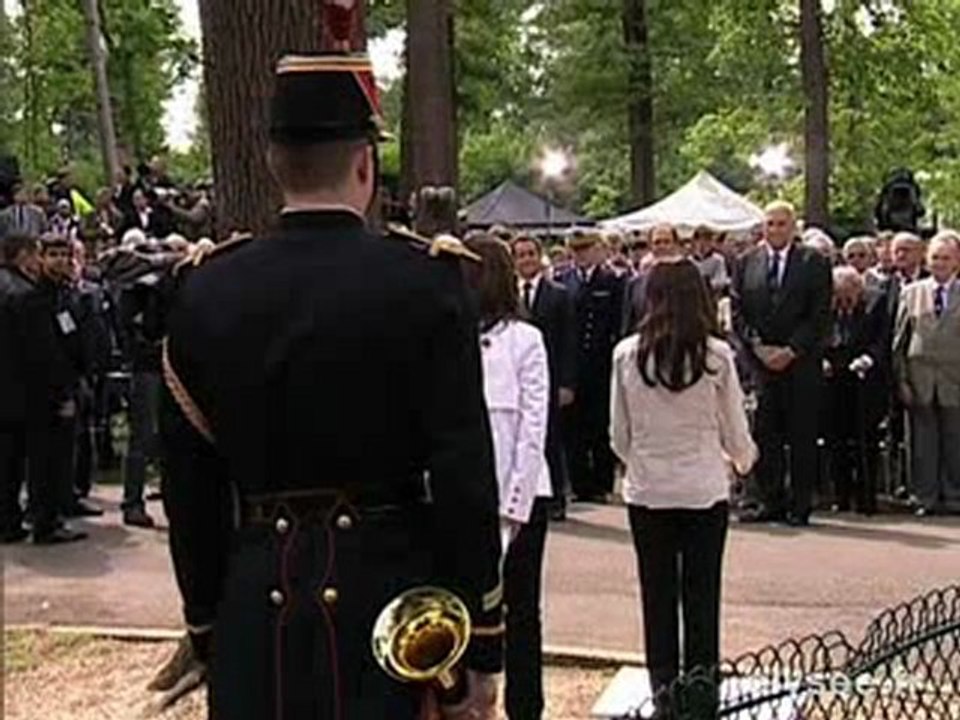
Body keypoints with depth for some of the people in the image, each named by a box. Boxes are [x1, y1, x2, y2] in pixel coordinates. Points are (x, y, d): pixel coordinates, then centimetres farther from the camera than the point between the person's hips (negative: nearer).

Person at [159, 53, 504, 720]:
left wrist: (207, 628, 15)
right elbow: (467, 477, -11)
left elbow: (191, 488, 4)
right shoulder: (425, 281, -11)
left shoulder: (205, 290, -1)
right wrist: (483, 644, -3)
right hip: (392, 599, -2)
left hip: (255, 616, 3)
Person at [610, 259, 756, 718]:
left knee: (658, 598, 11)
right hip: (704, 490, -1)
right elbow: (734, 431, 1)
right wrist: (745, 459, 23)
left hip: (647, 491, 1)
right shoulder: (716, 356, -9)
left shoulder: (627, 354, -6)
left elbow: (619, 433, 2)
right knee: (702, 598, 9)